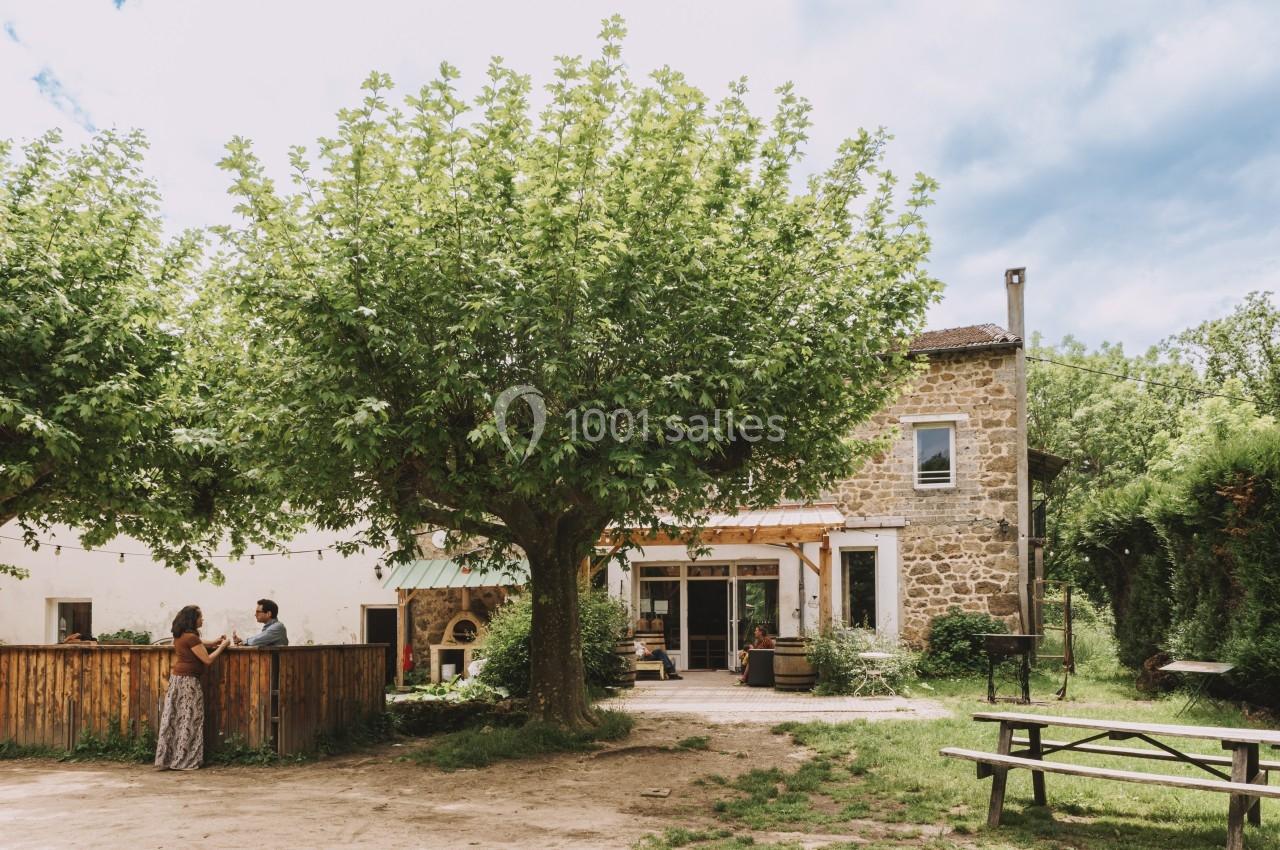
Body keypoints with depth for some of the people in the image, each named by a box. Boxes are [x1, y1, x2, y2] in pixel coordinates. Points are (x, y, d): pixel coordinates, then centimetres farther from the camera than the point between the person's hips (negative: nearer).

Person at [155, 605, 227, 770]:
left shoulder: (180, 635, 10)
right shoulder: (191, 637, -17)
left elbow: (198, 645, 24)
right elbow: (208, 659, -15)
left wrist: (214, 642, 13)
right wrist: (222, 647, -4)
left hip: (176, 678, 9)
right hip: (188, 681, -9)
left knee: (174, 719, 10)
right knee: (189, 720, -1)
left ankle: (167, 758, 12)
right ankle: (183, 761, 2)